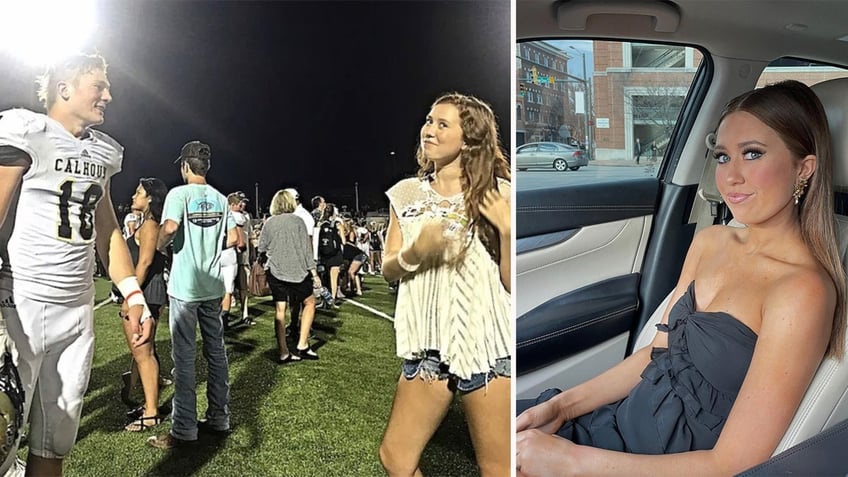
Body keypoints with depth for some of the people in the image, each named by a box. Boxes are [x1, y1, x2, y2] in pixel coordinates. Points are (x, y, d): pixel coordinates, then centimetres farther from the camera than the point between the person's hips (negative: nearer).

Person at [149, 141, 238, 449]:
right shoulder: (220, 199, 8)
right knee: (216, 351, 12)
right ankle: (219, 418, 21)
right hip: (213, 285, 6)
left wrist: (159, 247, -6)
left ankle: (184, 429, 5)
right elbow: (233, 238, 7)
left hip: (184, 287, -5)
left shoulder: (179, 193, -9)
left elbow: (169, 227, -25)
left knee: (184, 357, 0)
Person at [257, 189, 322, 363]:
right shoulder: (297, 221, -4)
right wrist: (314, 272, -2)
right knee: (309, 302, 15)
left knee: (280, 310, 6)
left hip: (275, 271, 3)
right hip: (297, 270, -2)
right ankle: (302, 345, 9)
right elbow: (306, 248, -6)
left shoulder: (269, 223, 2)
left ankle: (283, 353, 7)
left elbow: (261, 249, 8)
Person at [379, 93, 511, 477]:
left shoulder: (496, 194, -4)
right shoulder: (407, 193, 5)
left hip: (487, 345, -3)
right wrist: (416, 251, -15)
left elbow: (512, 282, -5)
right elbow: (388, 270, 5)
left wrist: (507, 229, -19)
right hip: (428, 346, 3)